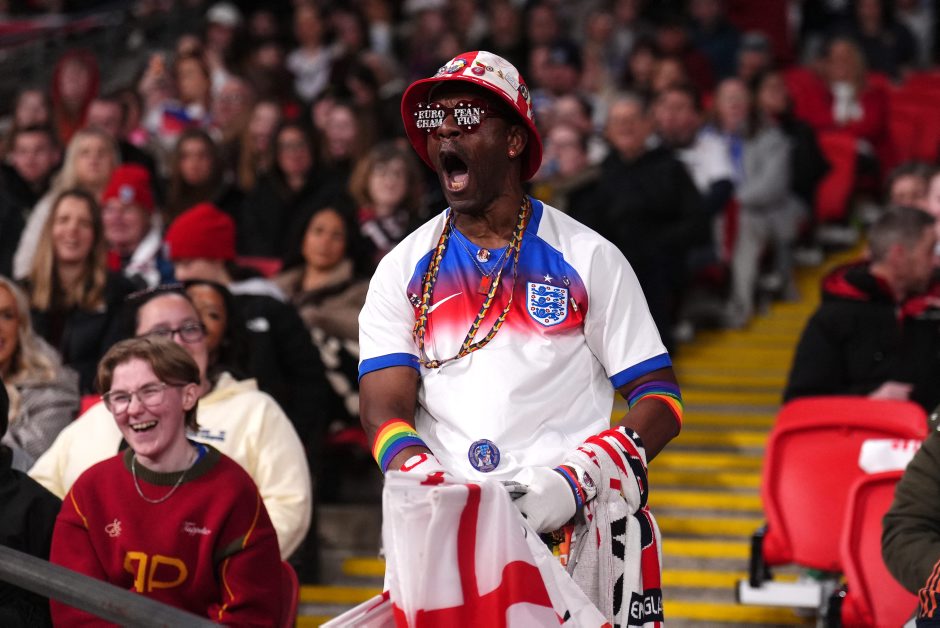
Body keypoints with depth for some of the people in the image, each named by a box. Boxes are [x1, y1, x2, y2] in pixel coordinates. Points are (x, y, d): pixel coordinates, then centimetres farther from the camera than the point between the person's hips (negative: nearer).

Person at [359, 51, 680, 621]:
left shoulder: (590, 259, 11)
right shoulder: (403, 270, 17)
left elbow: (660, 402, 6)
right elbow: (385, 408, 7)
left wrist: (574, 483, -11)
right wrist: (428, 483, -14)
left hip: (577, 523, -1)